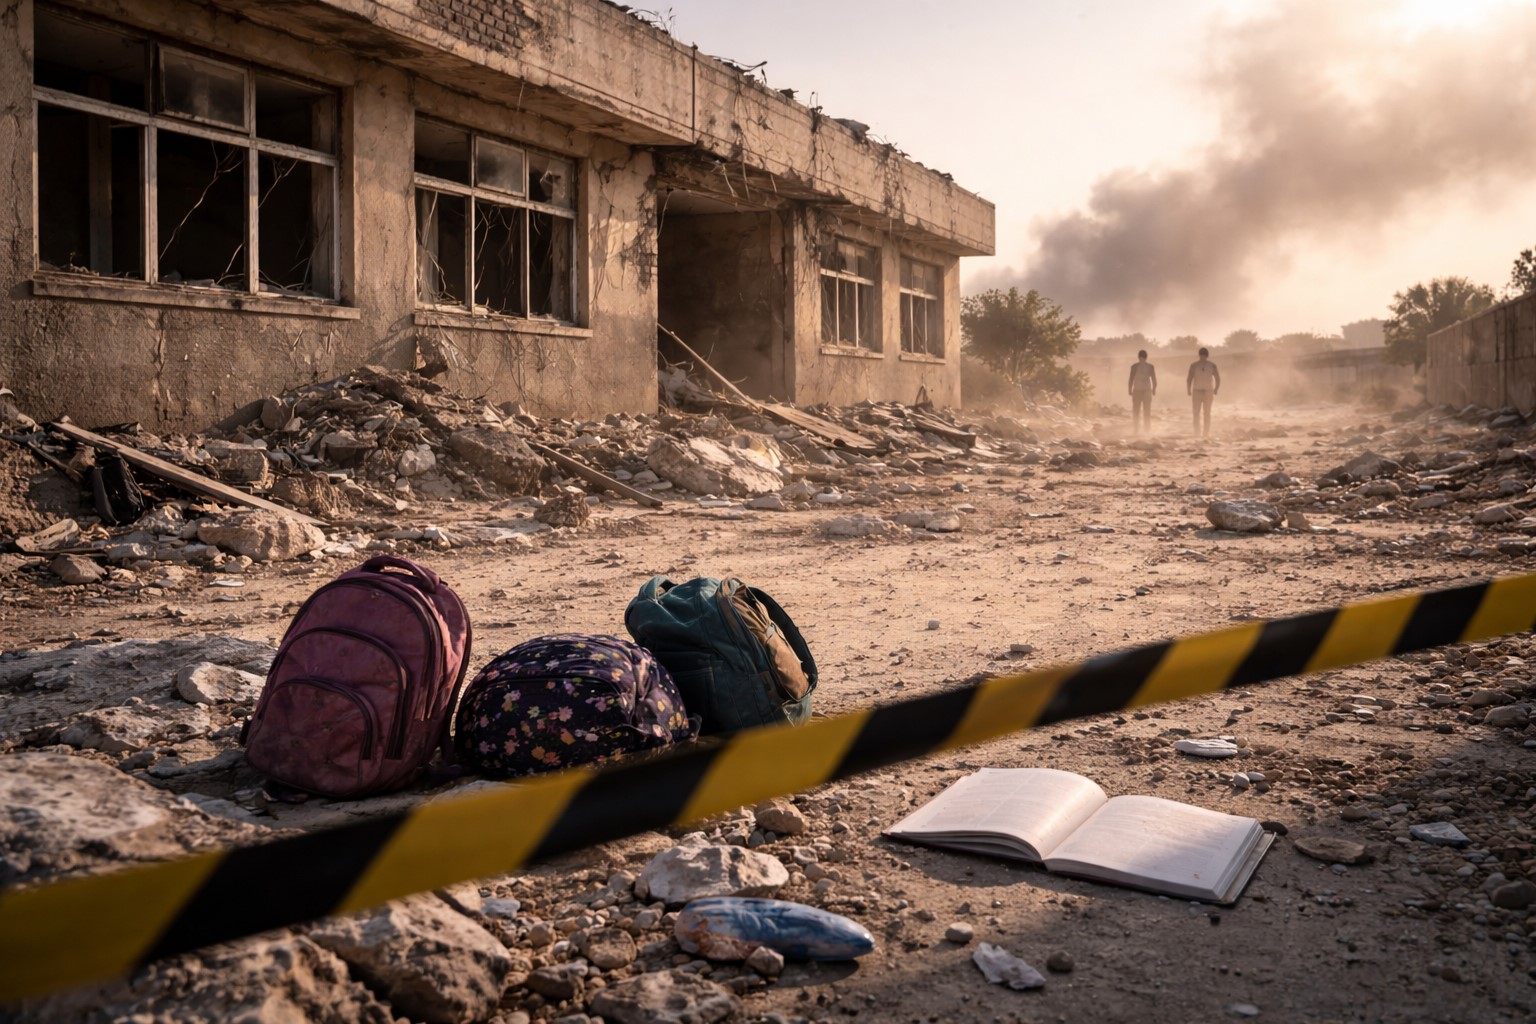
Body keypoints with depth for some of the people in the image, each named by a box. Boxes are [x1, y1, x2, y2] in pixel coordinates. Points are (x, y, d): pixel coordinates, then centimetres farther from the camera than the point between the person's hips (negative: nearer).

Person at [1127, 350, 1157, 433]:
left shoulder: (1134, 366, -7)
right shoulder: (1150, 366, 0)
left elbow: (1131, 379, -9)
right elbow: (1154, 380, 0)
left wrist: (1129, 390, 0)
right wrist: (1154, 390, 13)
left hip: (1137, 391, -2)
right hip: (1147, 391, 2)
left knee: (1136, 411, 5)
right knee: (1147, 412, 9)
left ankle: (1137, 430, 0)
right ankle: (1148, 430, 7)